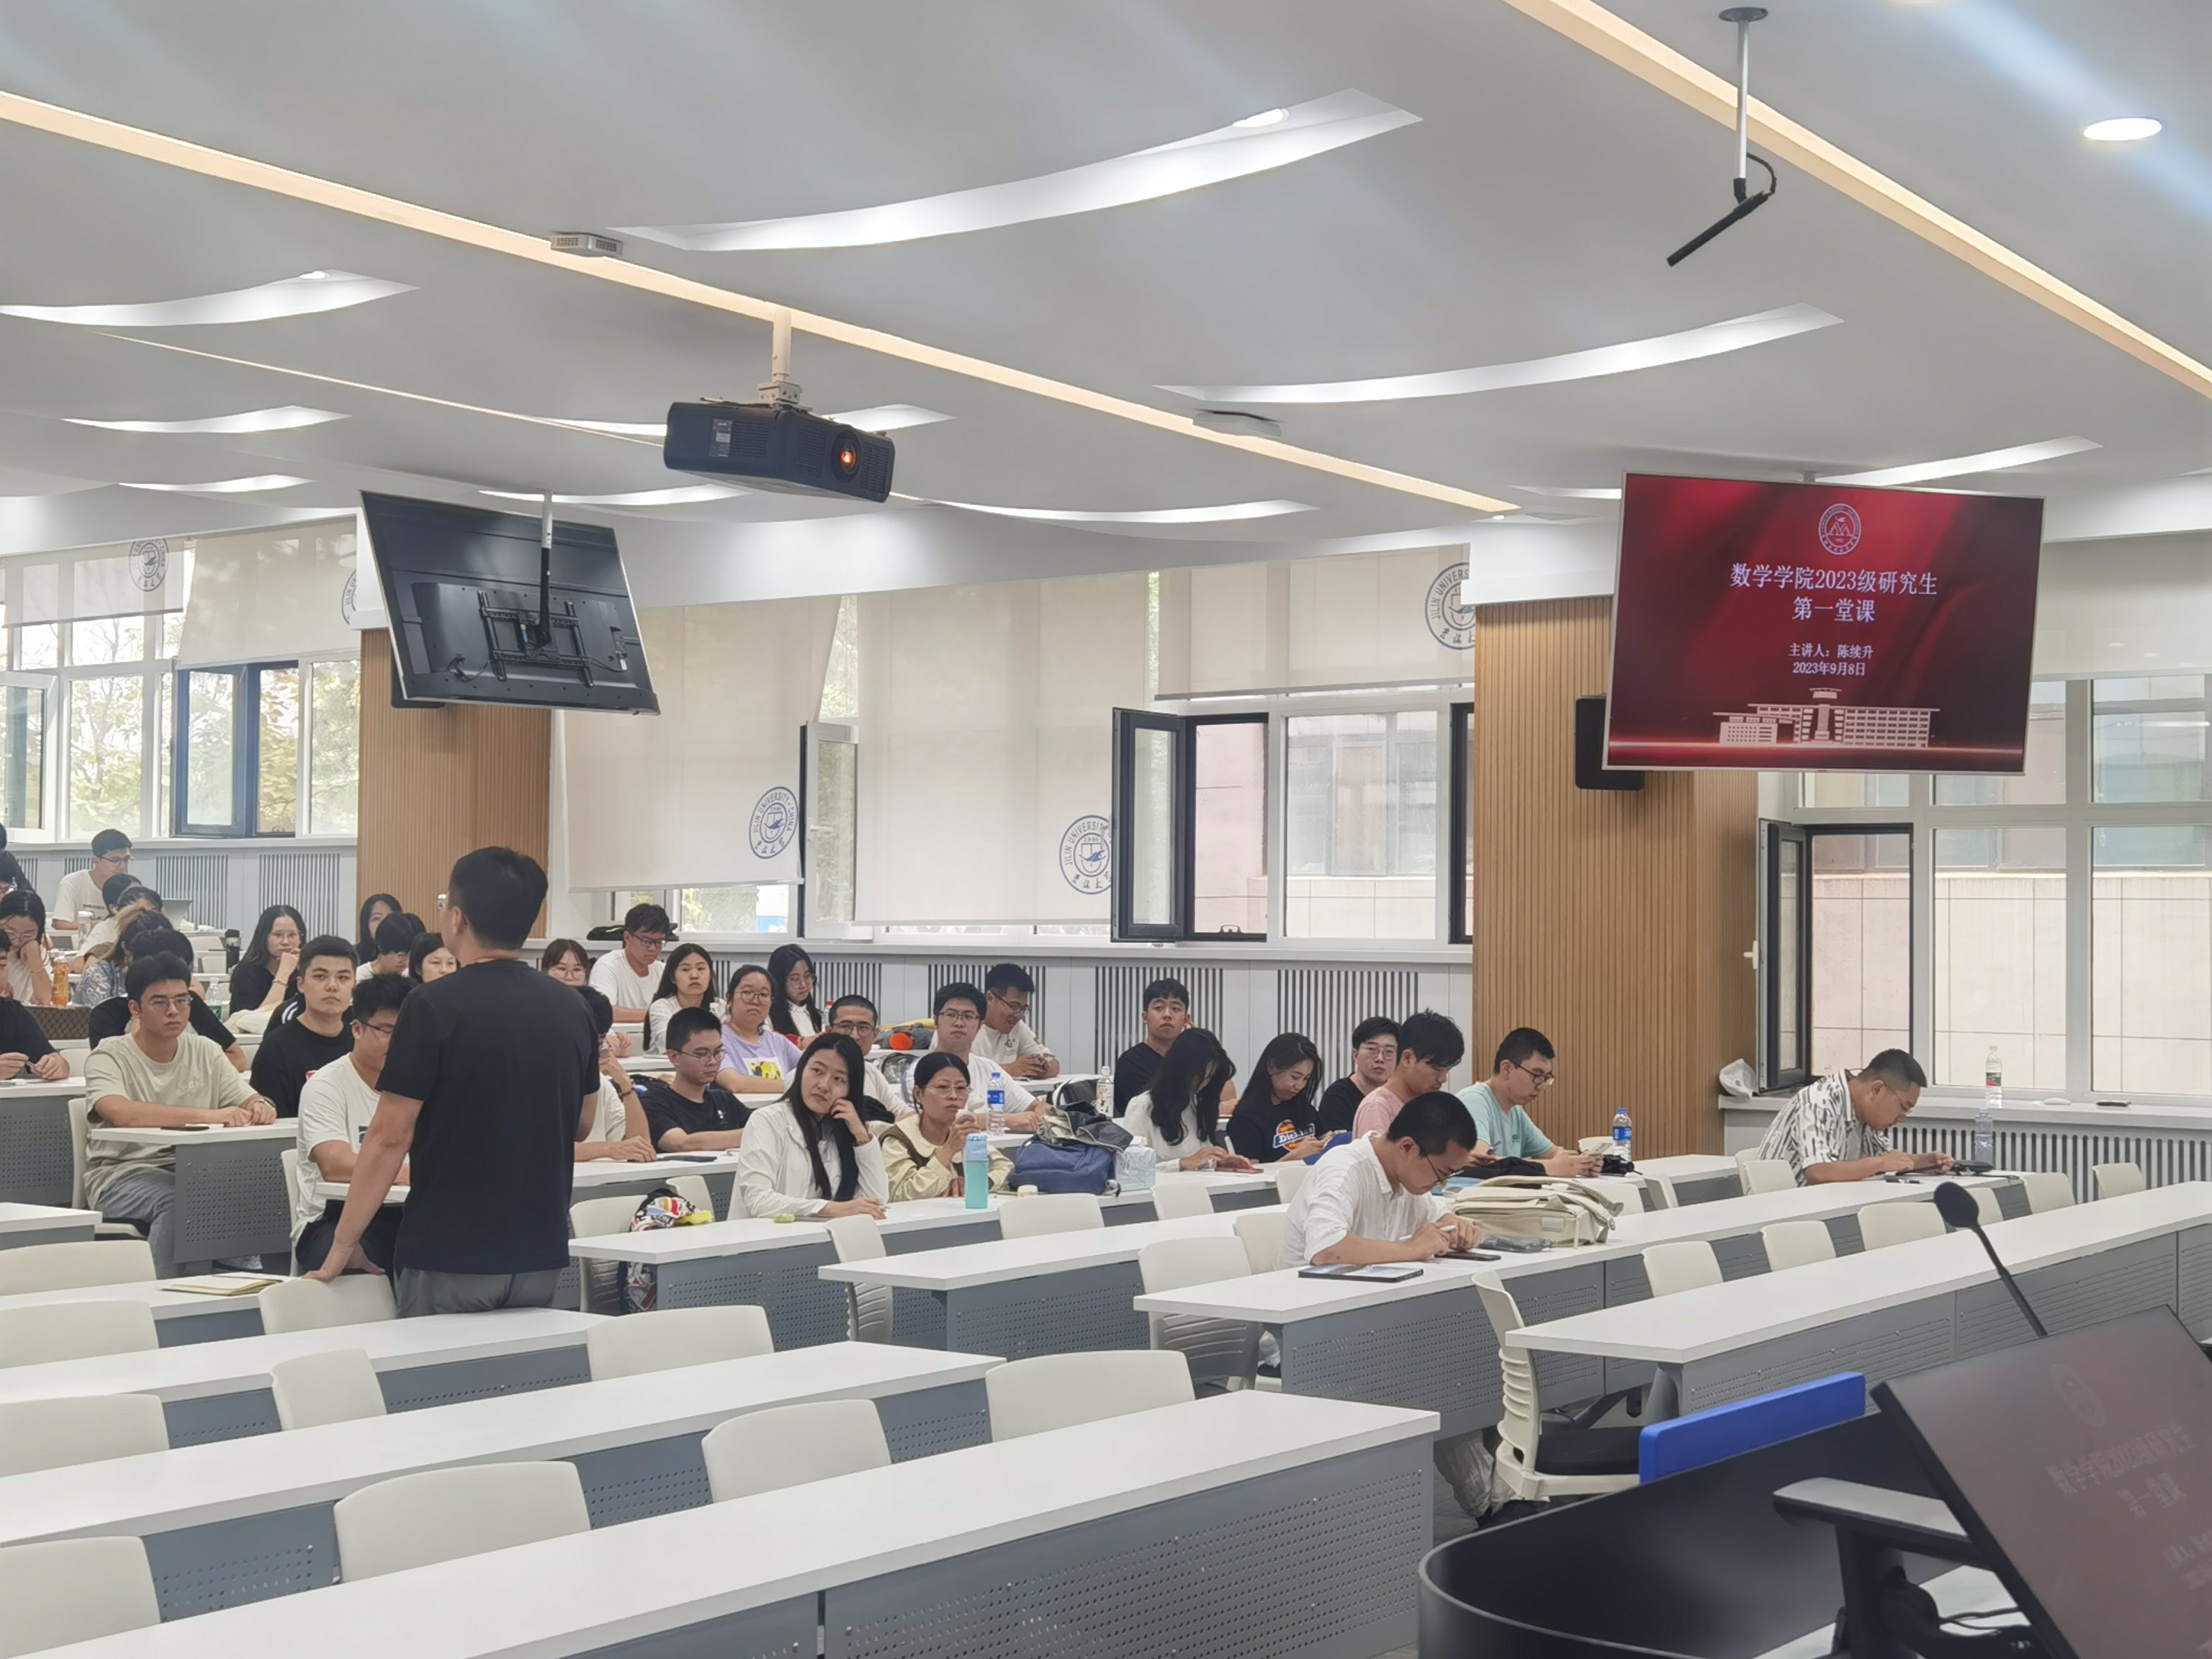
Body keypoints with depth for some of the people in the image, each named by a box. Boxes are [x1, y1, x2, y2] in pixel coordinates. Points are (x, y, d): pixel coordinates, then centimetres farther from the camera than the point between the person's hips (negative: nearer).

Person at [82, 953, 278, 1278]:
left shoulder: (205, 1052, 11)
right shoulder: (107, 1058, -5)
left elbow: (249, 1100, 5)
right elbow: (119, 1113, -26)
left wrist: (260, 1107, -22)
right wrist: (206, 1115, -35)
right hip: (121, 1174, -4)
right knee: (177, 1200, -35)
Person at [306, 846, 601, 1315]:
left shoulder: (434, 1006, -13)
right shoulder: (572, 1008, 3)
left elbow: (389, 1138, -13)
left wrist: (343, 1242, -5)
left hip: (448, 1255, -5)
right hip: (541, 1255, 5)